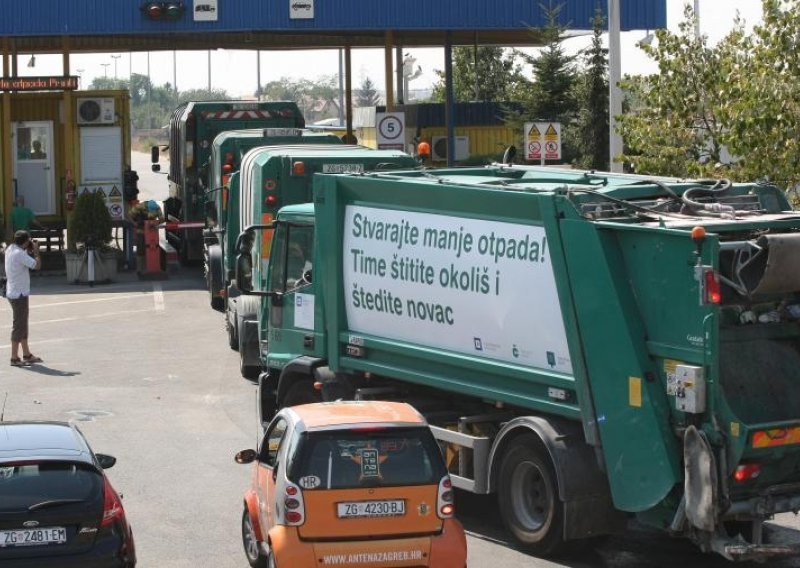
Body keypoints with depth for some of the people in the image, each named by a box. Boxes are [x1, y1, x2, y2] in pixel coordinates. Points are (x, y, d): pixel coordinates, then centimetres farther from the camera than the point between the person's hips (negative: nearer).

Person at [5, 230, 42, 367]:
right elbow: (36, 265, -22)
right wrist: (36, 251, -8)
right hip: (19, 294, -10)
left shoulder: (10, 249, 7)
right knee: (19, 326, -4)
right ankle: (14, 358, -2)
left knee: (22, 325, 17)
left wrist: (29, 251, 9)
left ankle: (27, 355, 26)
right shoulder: (19, 254, -20)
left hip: (13, 293, 10)